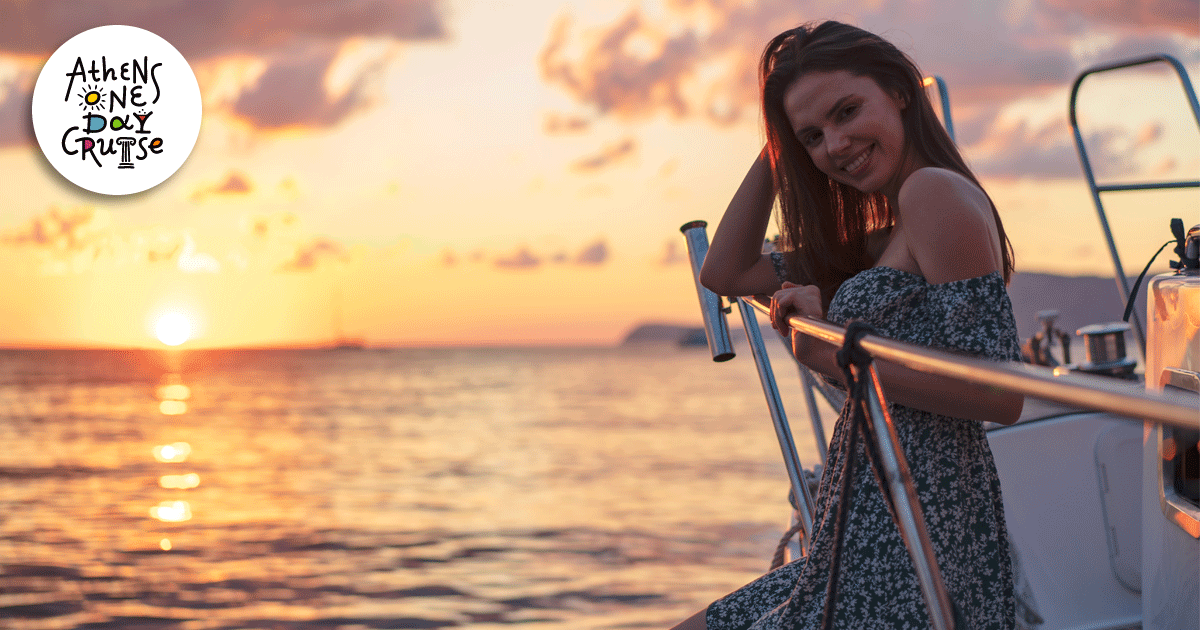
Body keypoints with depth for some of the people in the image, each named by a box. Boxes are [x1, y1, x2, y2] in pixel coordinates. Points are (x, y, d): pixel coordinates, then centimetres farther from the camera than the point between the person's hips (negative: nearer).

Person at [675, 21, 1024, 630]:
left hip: (912, 551, -10)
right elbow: (725, 273, 20)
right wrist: (775, 148, 16)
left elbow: (1001, 393, -19)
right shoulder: (877, 241, 18)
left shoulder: (936, 192, -12)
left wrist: (839, 356, -19)